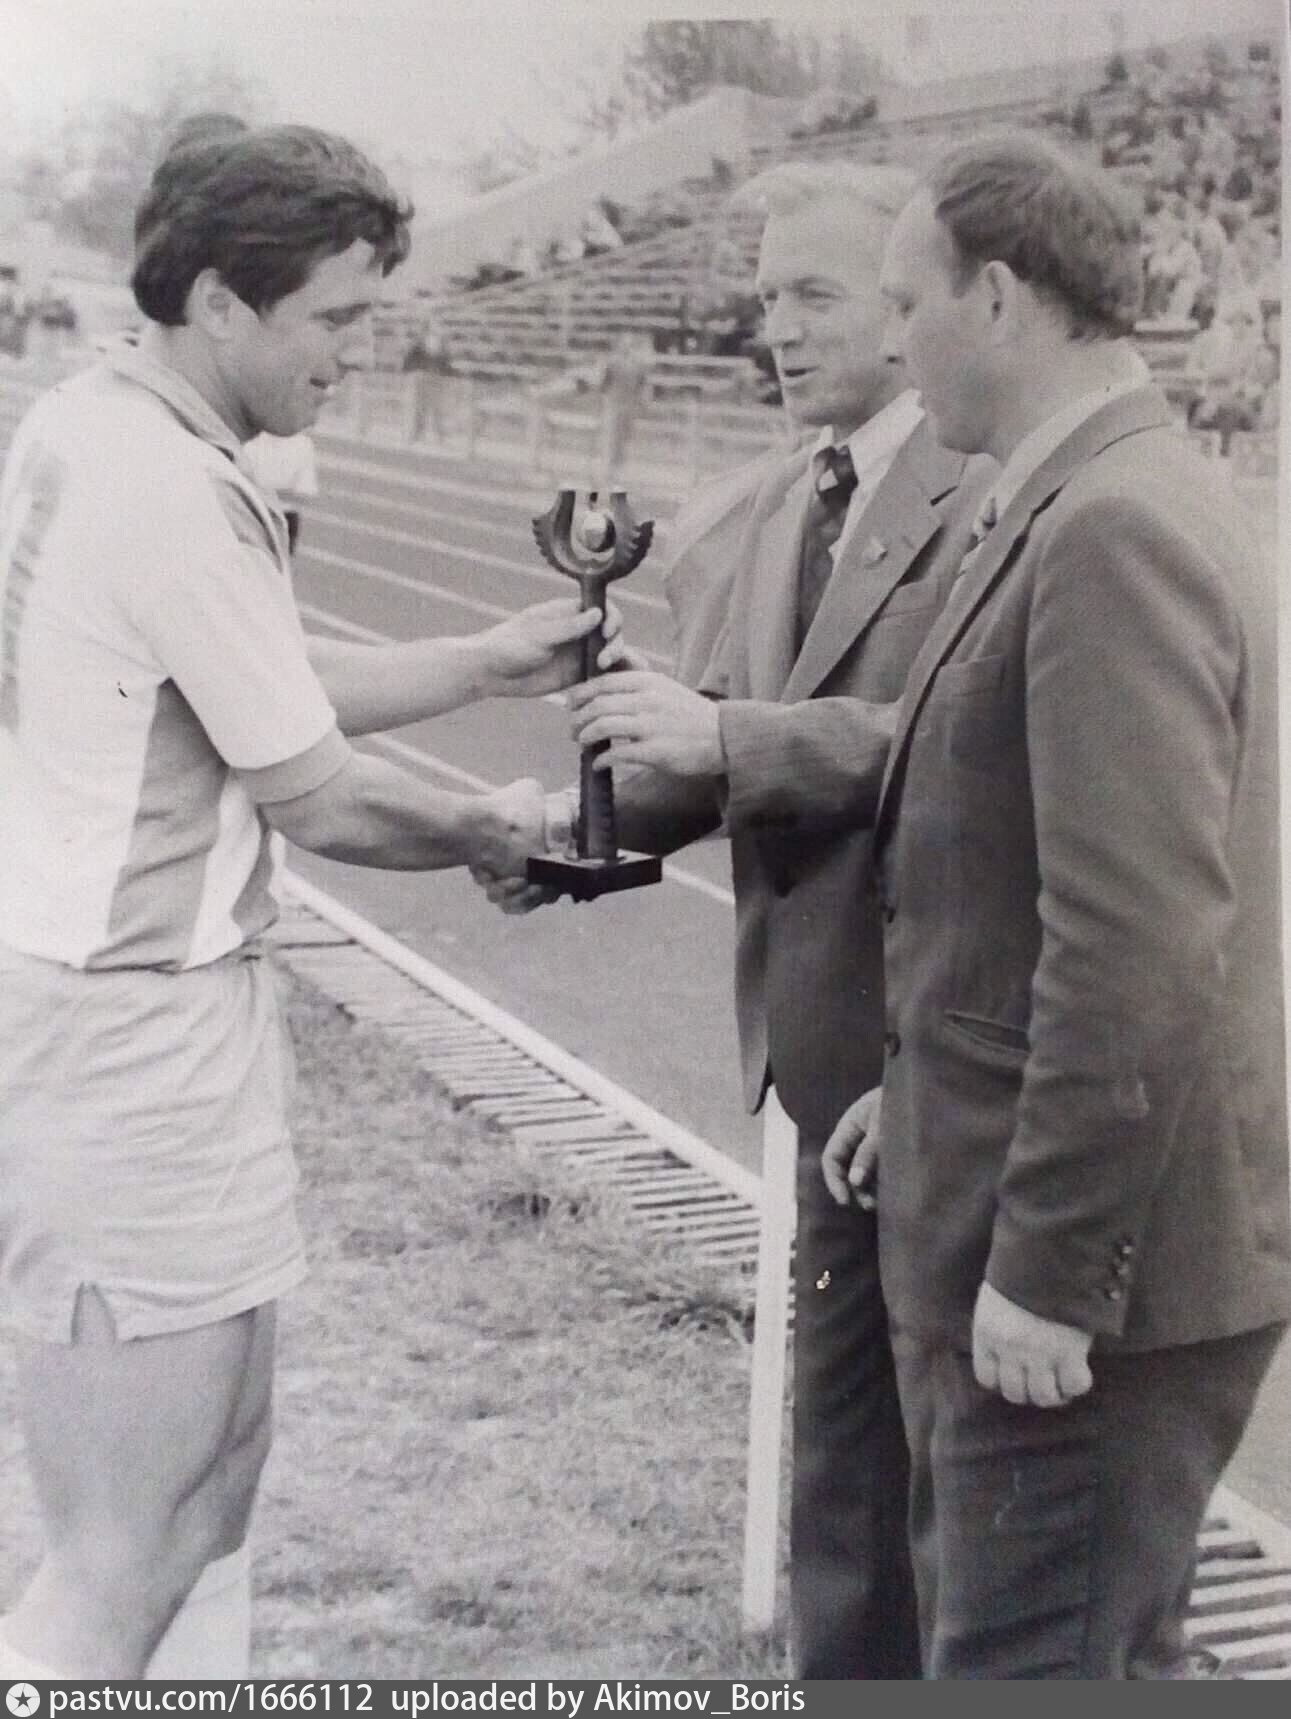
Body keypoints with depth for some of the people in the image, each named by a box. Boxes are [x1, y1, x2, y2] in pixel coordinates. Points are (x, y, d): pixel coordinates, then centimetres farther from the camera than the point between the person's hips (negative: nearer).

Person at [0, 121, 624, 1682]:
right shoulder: (171, 488, -21)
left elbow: (275, 686, 17)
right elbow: (320, 798, -15)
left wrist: (489, 661, 12)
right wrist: (492, 832, 3)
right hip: (137, 1025, -10)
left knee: (210, 1460, 21)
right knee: (135, 1542, 1)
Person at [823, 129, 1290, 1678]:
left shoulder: (1115, 530, -20)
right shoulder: (1093, 504, 11)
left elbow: (1139, 949, -25)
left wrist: (1048, 1271, -21)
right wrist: (926, 1082, 17)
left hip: (1087, 1262, -10)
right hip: (1013, 1212, 10)